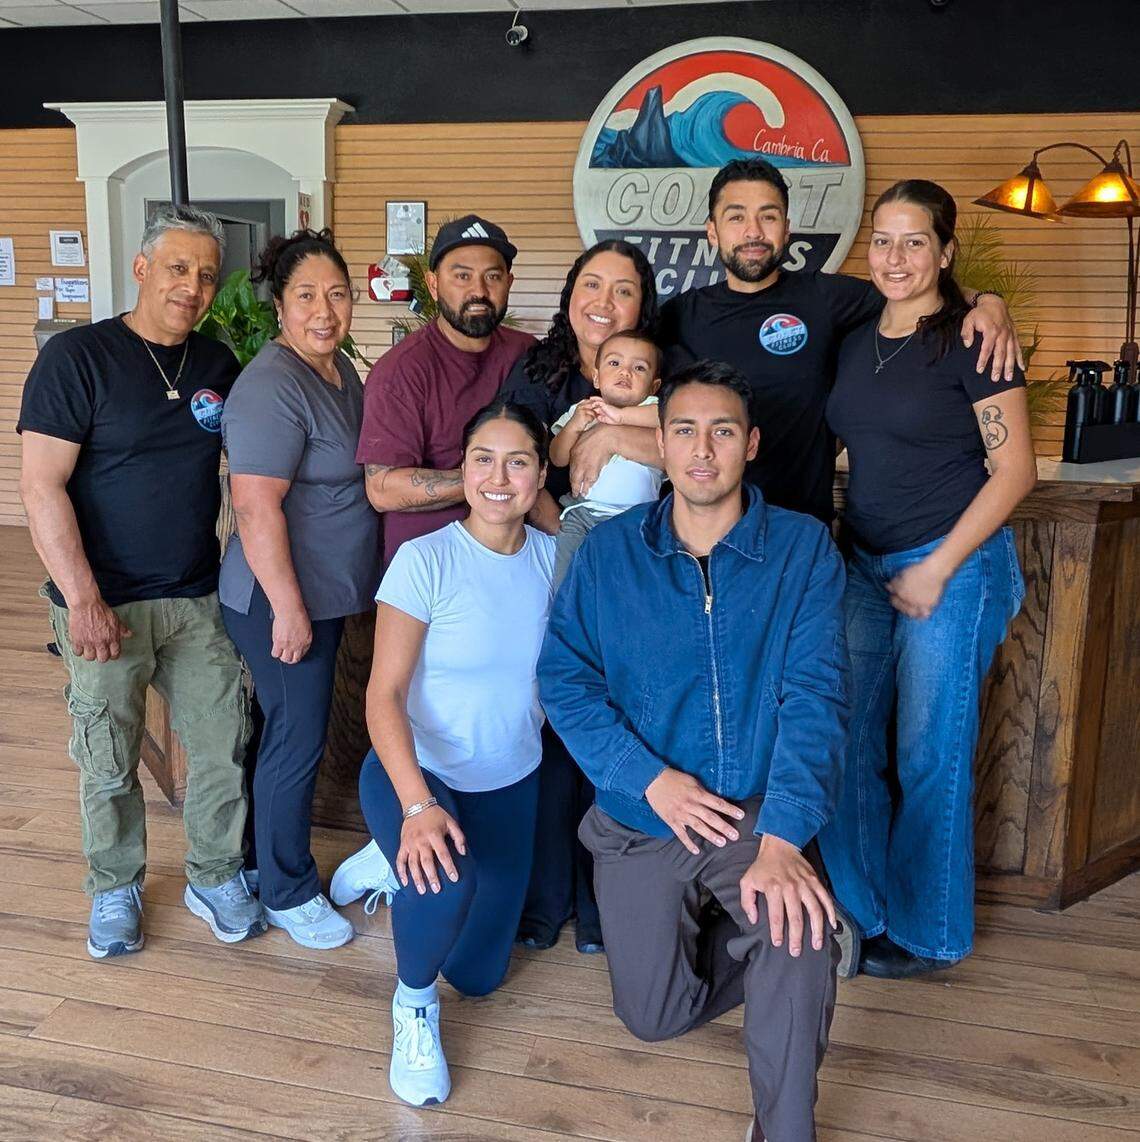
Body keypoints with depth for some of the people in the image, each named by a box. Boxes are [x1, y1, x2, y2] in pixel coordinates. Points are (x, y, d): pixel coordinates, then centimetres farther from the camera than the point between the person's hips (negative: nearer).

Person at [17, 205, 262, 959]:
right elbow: (42, 485, -14)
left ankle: (215, 878, 29)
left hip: (199, 598, 4)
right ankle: (115, 889, 31)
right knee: (109, 763, 9)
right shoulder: (78, 356, -10)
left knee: (225, 747, 8)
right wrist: (83, 599, -20)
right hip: (107, 604, -4)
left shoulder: (218, 365, 5)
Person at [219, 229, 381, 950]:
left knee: (299, 732, 19)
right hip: (283, 599, -9)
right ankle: (288, 895, 20)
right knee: (297, 740, 2)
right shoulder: (273, 387, -21)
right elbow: (257, 508, -25)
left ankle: (282, 857, 37)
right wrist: (289, 610, -23)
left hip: (328, 590, 9)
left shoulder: (340, 368, 9)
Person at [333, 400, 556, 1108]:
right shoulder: (426, 559, -19)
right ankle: (413, 1004, -3)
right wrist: (419, 806, -33)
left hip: (511, 783, 5)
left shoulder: (552, 557, -6)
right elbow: (385, 692, -22)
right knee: (446, 882, -38)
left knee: (480, 975, 14)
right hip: (416, 773, -4)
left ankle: (394, 865, 42)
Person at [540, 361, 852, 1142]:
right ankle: (802, 950, 33)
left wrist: (782, 839, -27)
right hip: (641, 819, 3)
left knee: (792, 935, -31)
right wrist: (650, 778, -17)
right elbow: (564, 676, -5)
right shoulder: (609, 553, -1)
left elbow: (815, 696, -16)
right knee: (655, 1016, 5)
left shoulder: (803, 548, -7)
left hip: (759, 814, -2)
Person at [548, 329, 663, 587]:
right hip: (581, 509, 2)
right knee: (563, 578, -11)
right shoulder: (580, 410, 15)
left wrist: (621, 415, -19)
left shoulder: (651, 407, 7)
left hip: (633, 517, -2)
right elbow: (558, 458, 8)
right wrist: (573, 427, -11)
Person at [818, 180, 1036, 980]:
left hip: (953, 567, -6)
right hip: (864, 566, 6)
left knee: (930, 755, 2)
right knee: (848, 743, 8)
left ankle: (930, 933, 21)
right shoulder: (856, 341, 10)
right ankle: (863, 911, 26)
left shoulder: (969, 340, -8)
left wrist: (937, 569, -14)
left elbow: (1015, 470, -11)